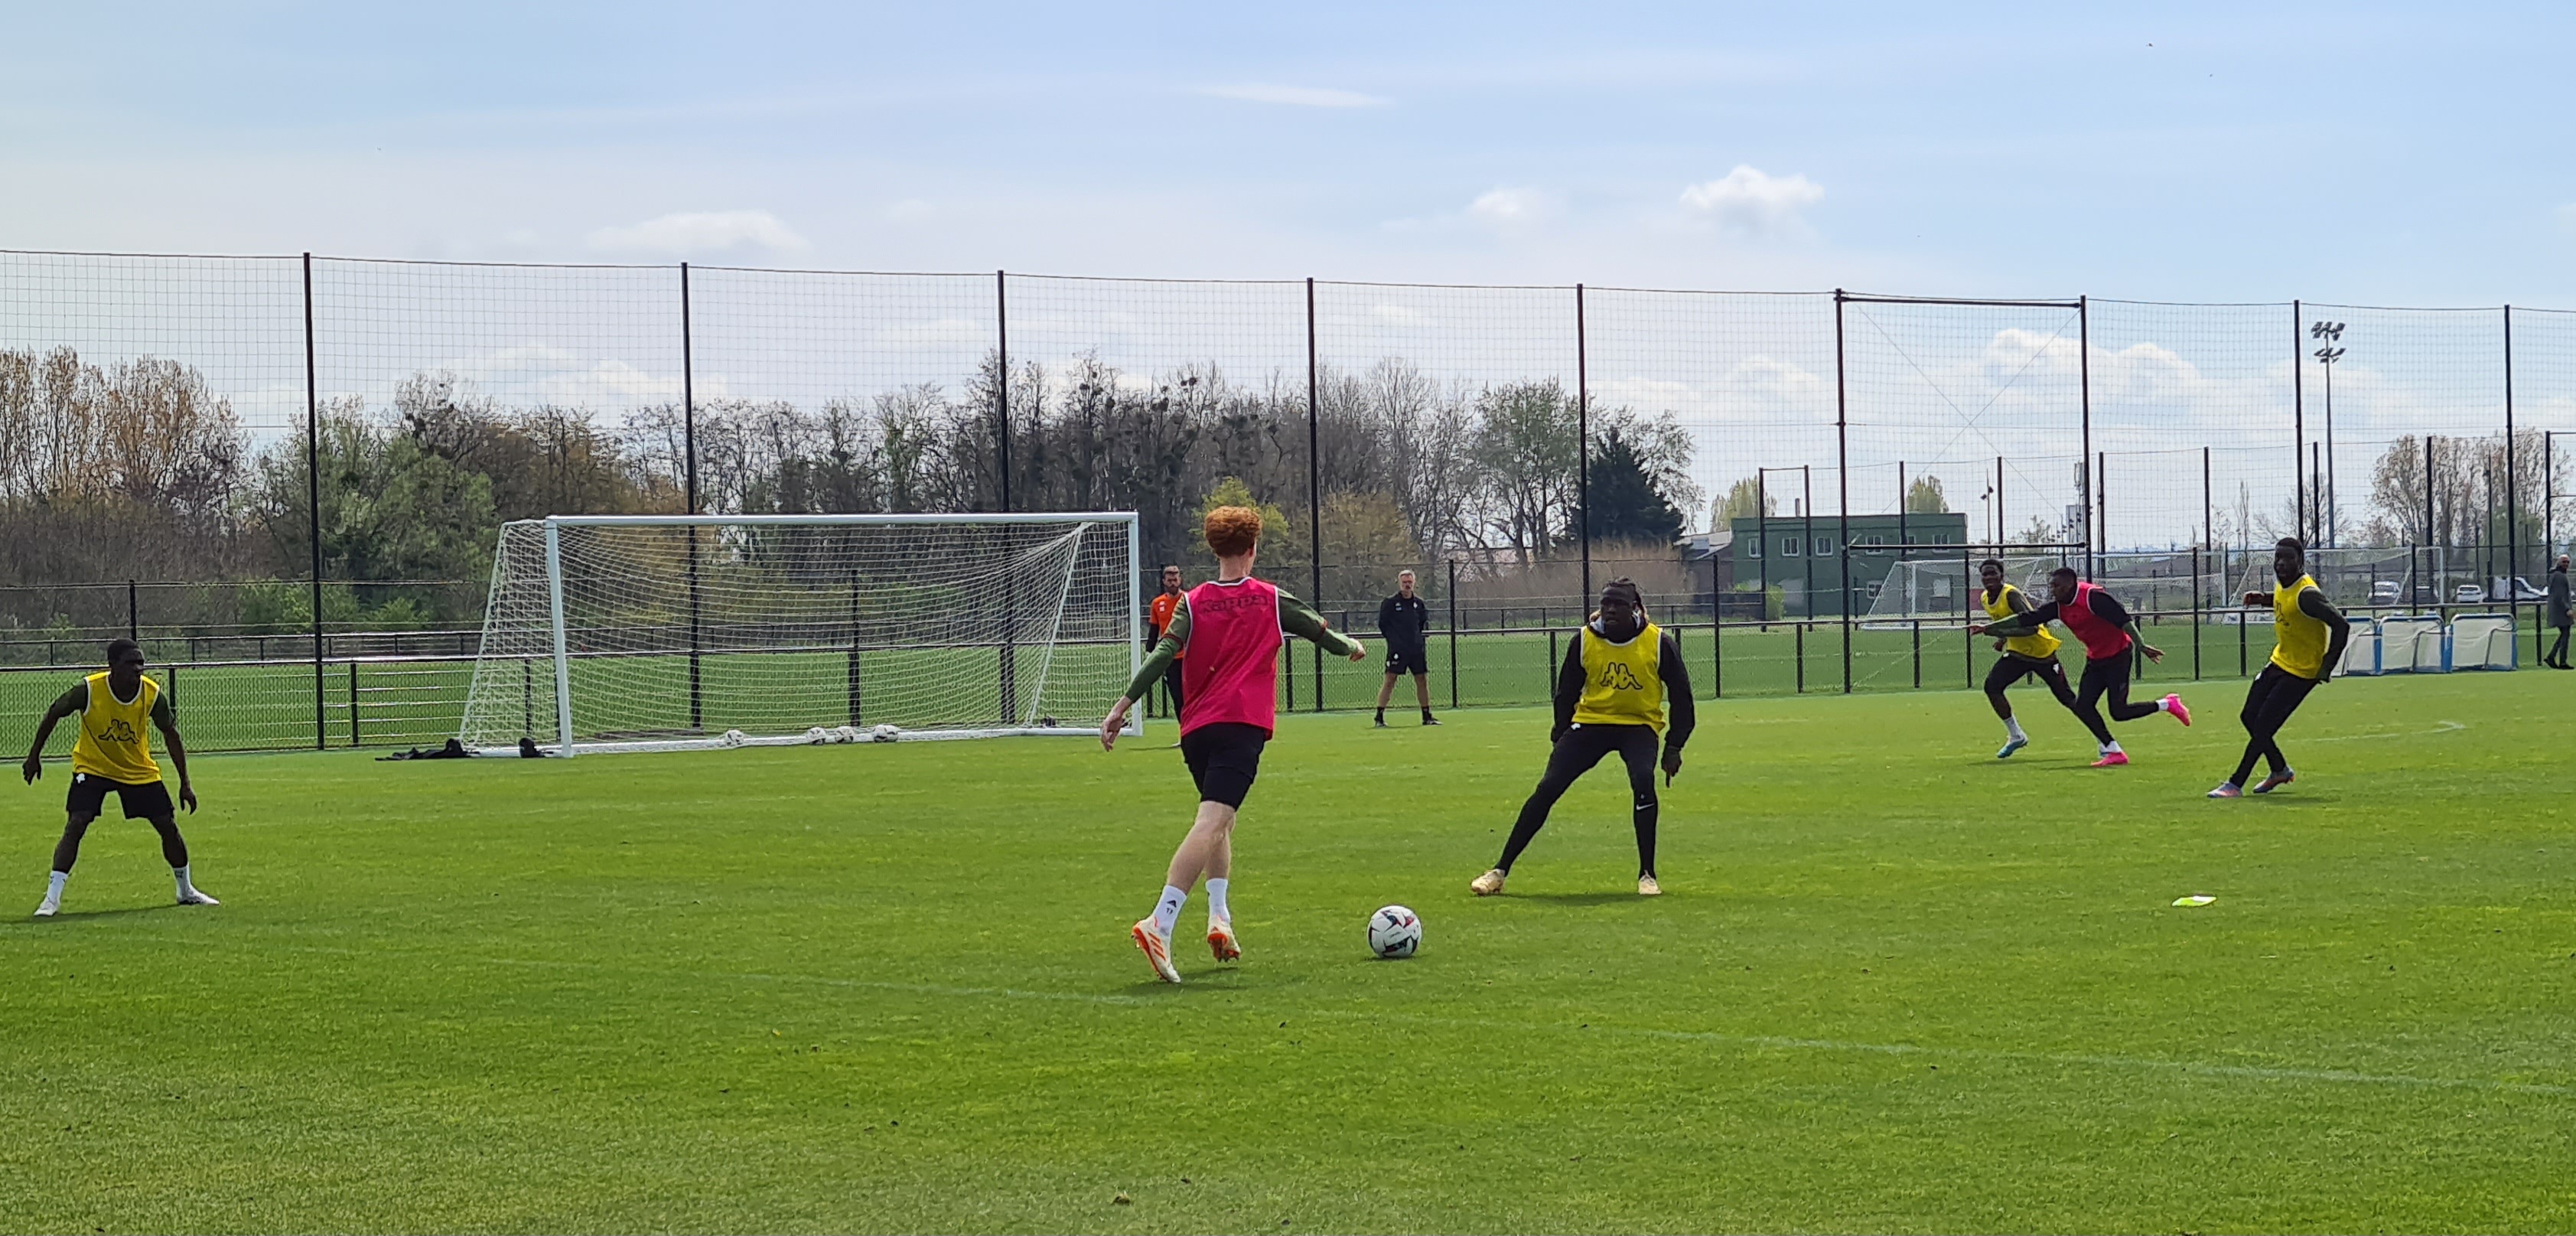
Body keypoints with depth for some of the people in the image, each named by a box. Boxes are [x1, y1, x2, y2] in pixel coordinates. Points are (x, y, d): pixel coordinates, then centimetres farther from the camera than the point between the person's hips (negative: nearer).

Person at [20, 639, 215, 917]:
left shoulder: (153, 694, -19)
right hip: (92, 767, -3)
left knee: (168, 826, 0)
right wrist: (34, 756, -1)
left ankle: (186, 891, 21)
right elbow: (53, 714, -8)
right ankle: (52, 898, -15)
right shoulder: (88, 690, -26)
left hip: (139, 770, 3)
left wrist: (185, 784, -4)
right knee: (75, 825, -19)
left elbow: (171, 734, -4)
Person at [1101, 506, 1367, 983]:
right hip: (1244, 725, -4)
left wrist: (1123, 706, -7)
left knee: (1220, 819, 25)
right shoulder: (1272, 601, 7)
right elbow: (1321, 632, 20)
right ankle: (1159, 923, -33)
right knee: (1212, 822, -16)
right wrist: (1353, 647, 41)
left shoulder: (1193, 604, 8)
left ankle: (1219, 917, 13)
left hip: (1196, 728, 4)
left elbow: (1163, 654, -5)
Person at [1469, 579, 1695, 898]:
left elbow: (1680, 696, -2)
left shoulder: (1659, 644, -10)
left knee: (1643, 781, -30)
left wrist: (1674, 746, -5)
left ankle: (1647, 875, -16)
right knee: (1547, 788, -10)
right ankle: (1500, 871, -3)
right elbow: (1567, 692, 6)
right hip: (1590, 722, 2)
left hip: (1639, 725, -2)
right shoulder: (1584, 641, -6)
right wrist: (1560, 736, 6)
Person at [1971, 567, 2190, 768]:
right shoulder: (2059, 607, 1)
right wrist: (1988, 627, 4)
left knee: (2118, 712, -13)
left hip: (2118, 656, -8)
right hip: (2095, 659, 8)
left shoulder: (2093, 597, -21)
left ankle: (2167, 705, 8)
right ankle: (2112, 751, 5)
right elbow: (2026, 620, 5)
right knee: (2082, 707, -3)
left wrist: (2141, 645, -34)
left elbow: (2123, 620, -26)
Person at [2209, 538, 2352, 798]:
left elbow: (2341, 626, -28)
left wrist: (2326, 668, -25)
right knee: (2249, 718, 14)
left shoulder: (2306, 594, -26)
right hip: (2279, 661, 10)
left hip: (2301, 672, -10)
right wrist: (2264, 599, 6)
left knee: (2262, 726, -10)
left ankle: (2235, 785, -2)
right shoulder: (2283, 586, 1)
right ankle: (2280, 770, 33)